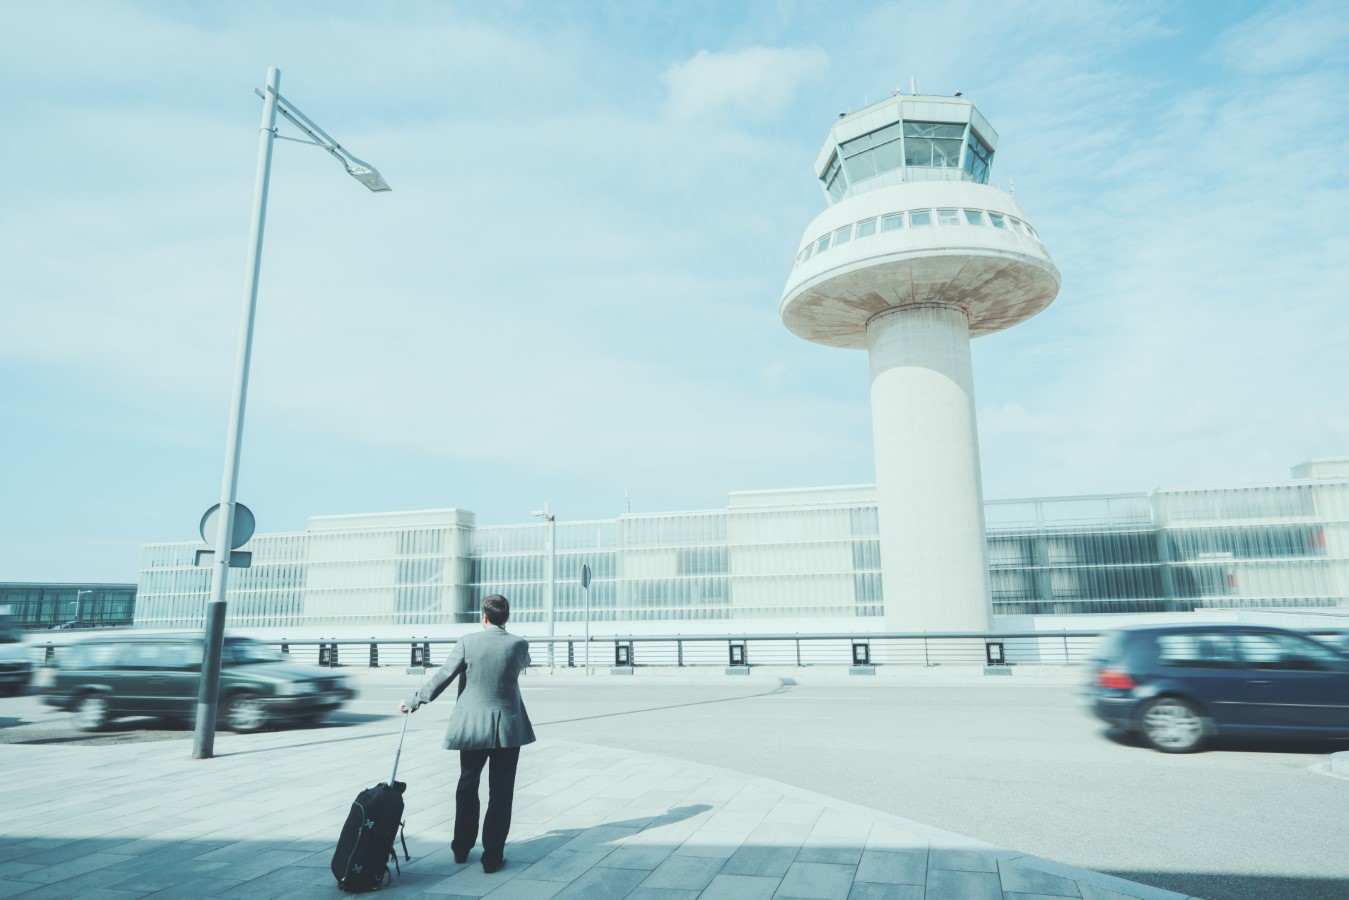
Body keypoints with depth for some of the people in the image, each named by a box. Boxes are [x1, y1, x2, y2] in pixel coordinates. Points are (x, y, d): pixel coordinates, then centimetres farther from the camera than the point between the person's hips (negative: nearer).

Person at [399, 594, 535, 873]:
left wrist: (412, 701, 6)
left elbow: (443, 676, -7)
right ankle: (493, 857, 12)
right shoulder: (518, 644, -8)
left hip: (471, 725, 1)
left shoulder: (467, 641, -10)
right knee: (500, 793, 8)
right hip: (508, 727, -1)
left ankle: (461, 848, 33)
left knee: (467, 786, 20)